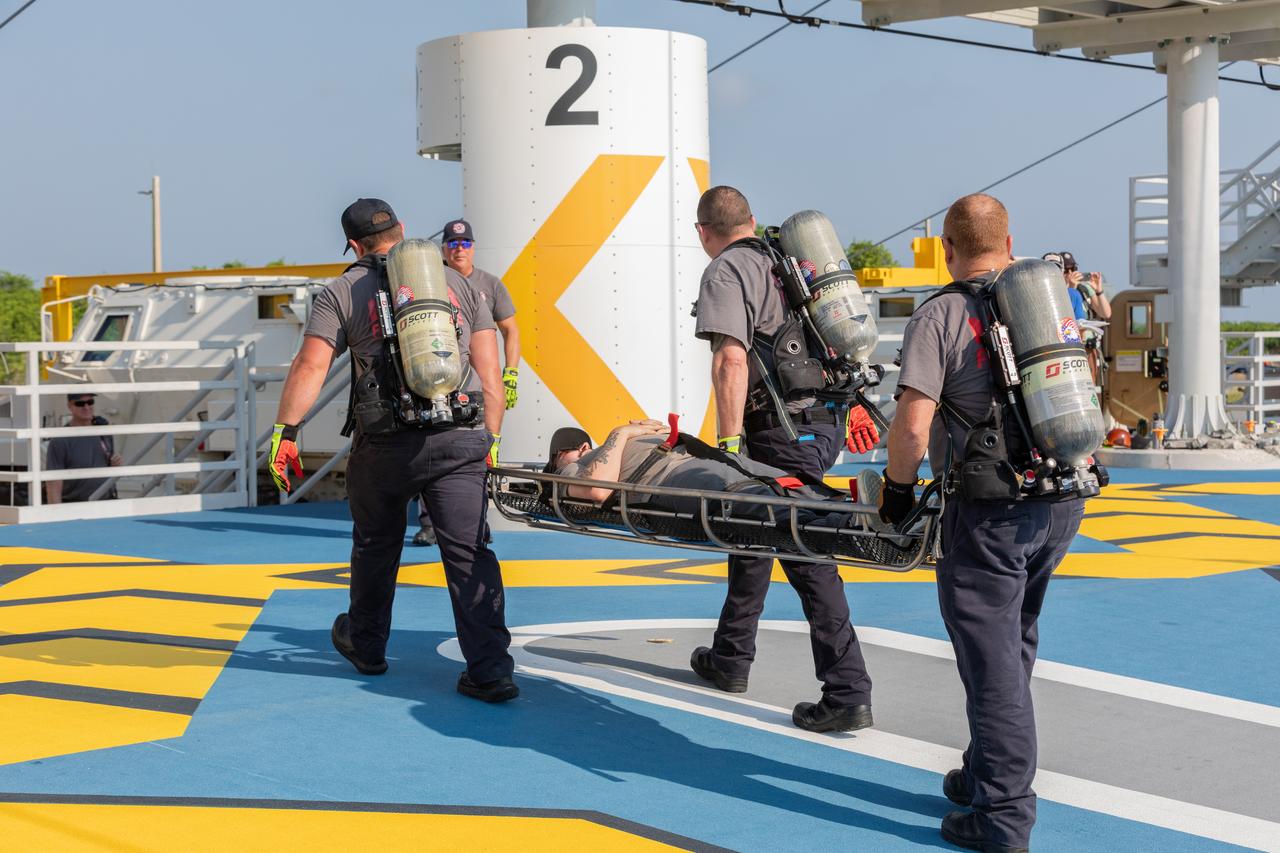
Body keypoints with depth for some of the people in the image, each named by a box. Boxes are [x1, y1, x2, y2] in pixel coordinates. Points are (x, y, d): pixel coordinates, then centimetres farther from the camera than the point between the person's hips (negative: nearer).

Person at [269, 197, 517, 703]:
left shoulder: (343, 292, 6)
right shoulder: (458, 283, 14)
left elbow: (310, 367, -6)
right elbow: (490, 374, 10)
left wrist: (284, 433, -2)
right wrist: (489, 441, 15)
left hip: (385, 443, -1)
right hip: (460, 440, 1)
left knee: (375, 547, 19)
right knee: (470, 553, 0)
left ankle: (366, 646, 38)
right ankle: (490, 671, -8)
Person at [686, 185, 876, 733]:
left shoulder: (725, 272, -5)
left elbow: (731, 361, -18)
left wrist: (729, 446, -19)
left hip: (784, 433, -8)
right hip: (824, 422, 8)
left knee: (808, 559, -1)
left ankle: (847, 694, 4)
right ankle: (729, 660, 19)